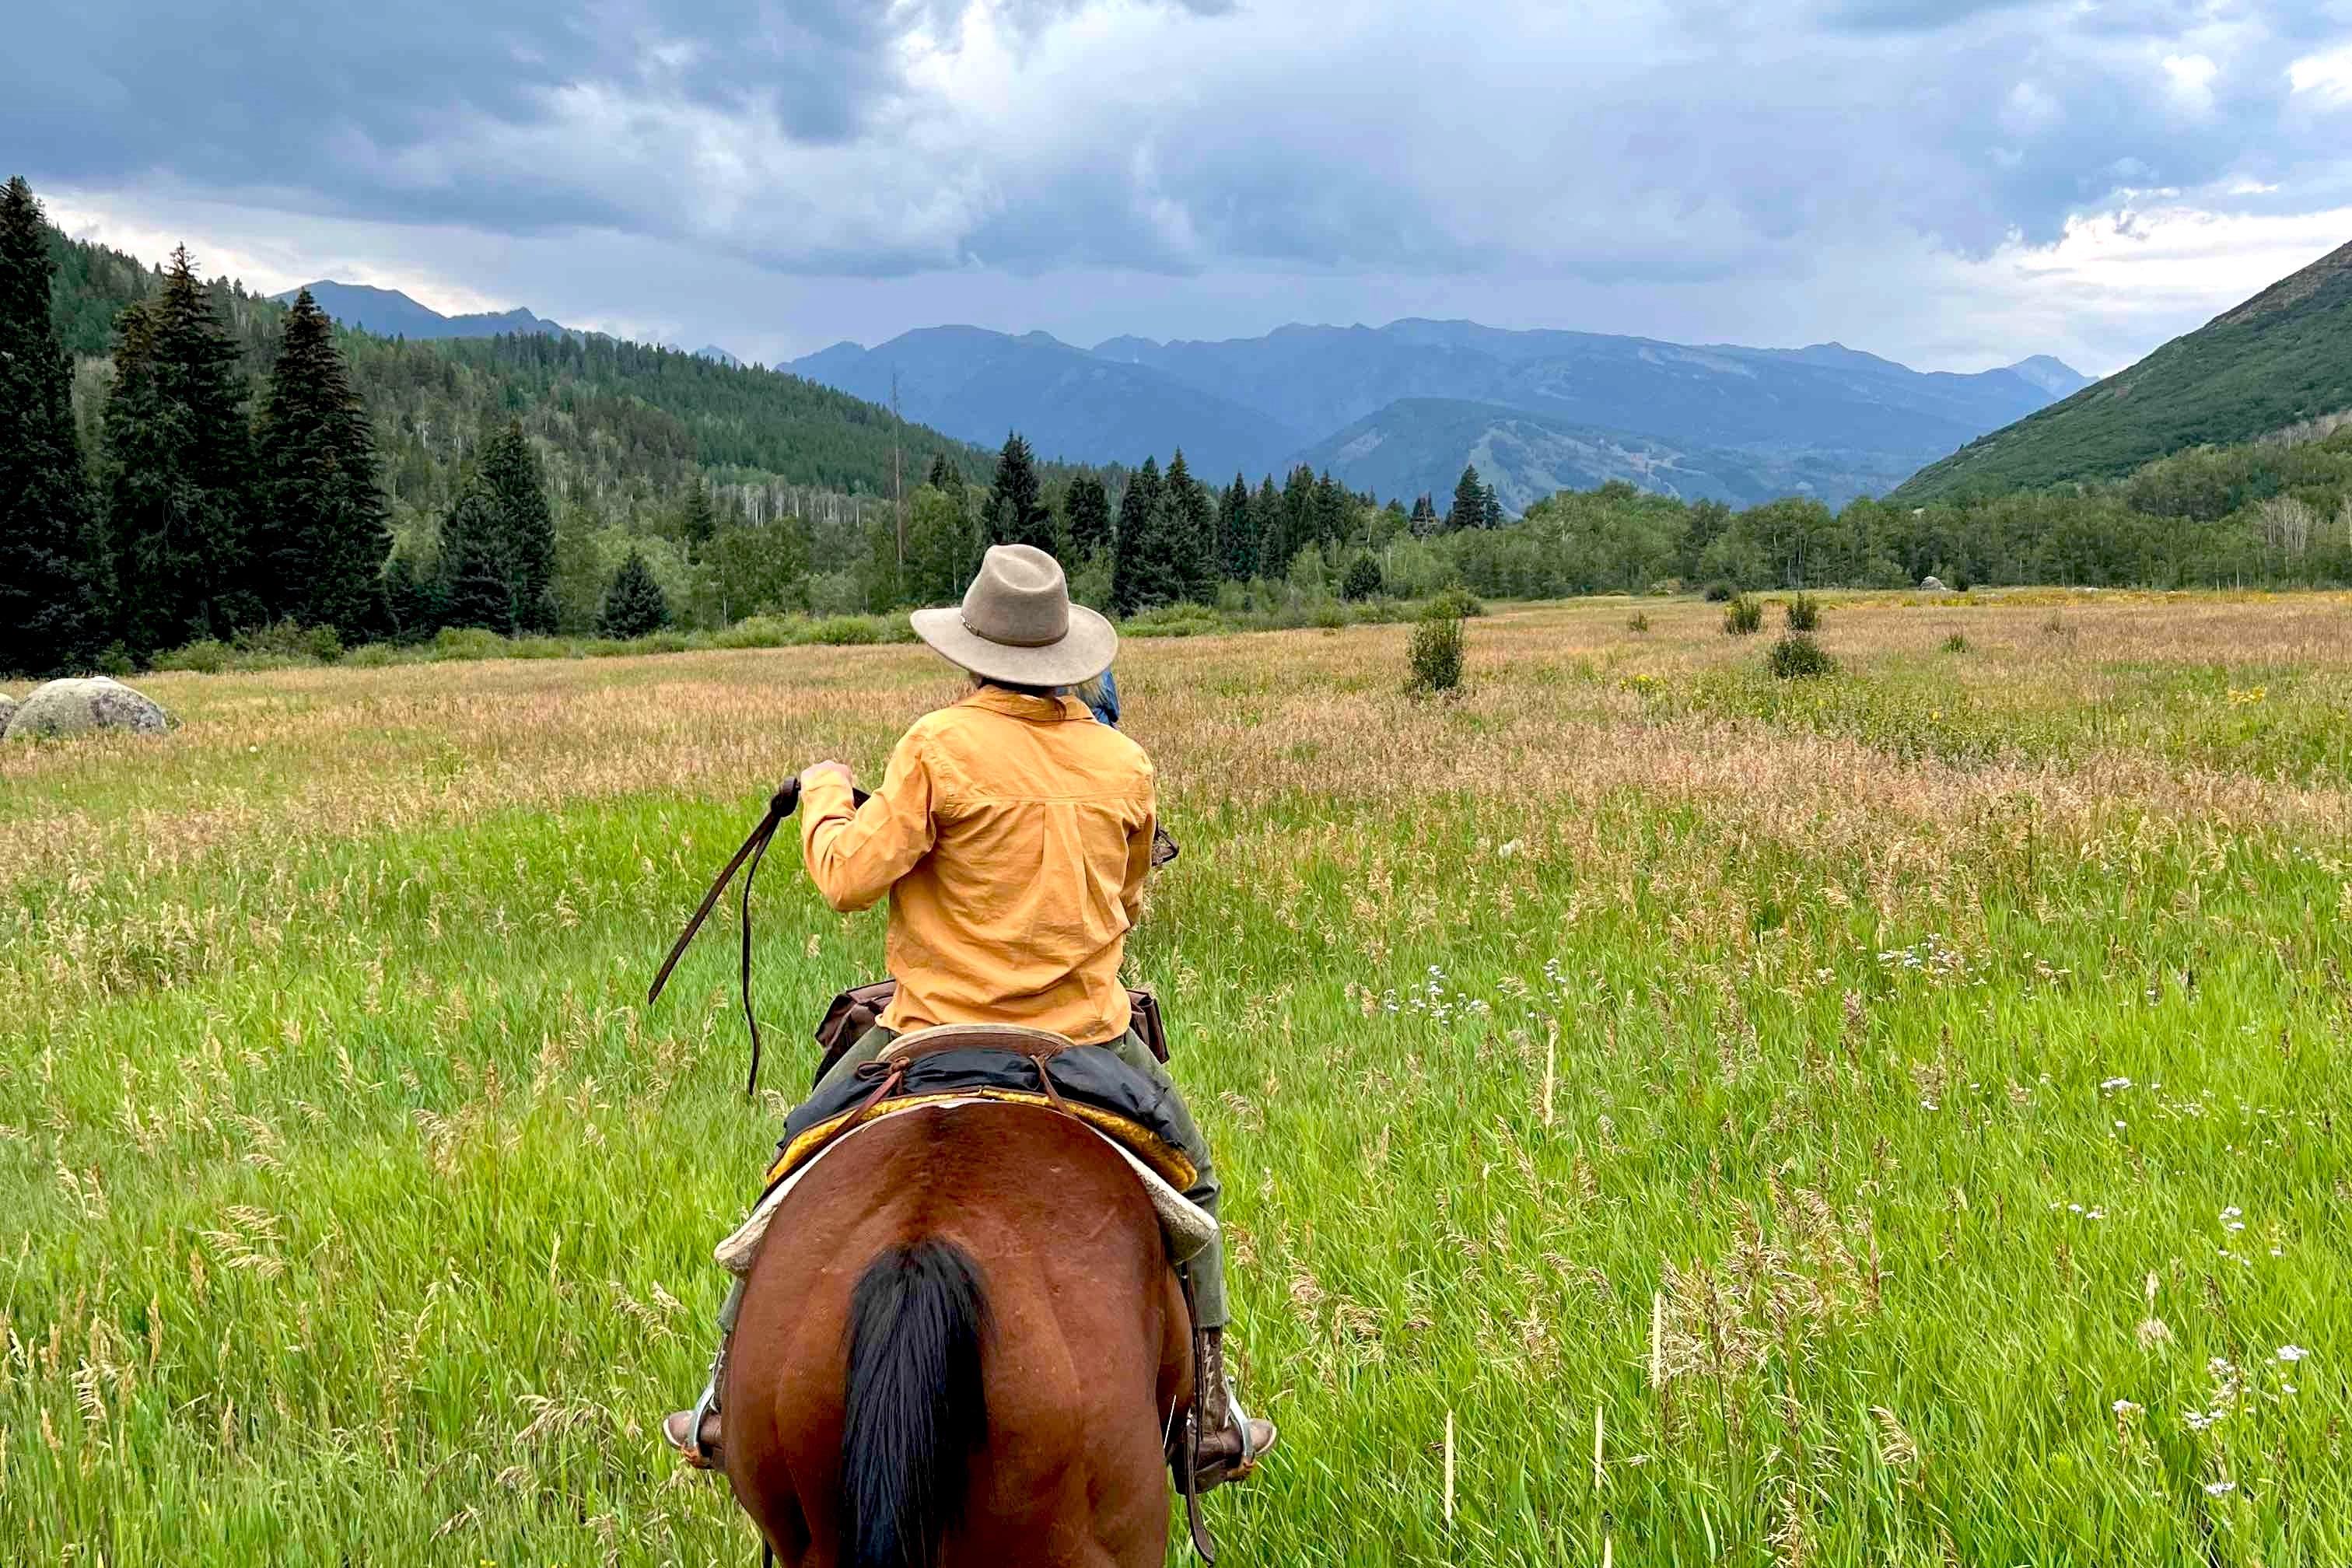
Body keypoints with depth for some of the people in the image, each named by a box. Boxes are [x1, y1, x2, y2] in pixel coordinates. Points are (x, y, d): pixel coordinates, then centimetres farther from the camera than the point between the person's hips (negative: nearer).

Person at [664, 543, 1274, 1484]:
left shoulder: (939, 746, -12)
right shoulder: (1125, 764, 0)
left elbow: (850, 878, -11)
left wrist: (825, 795, 7)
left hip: (938, 1029, -2)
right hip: (1089, 1037, 2)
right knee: (1185, 1169, 25)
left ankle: (729, 1403, 23)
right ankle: (1211, 1416, 23)